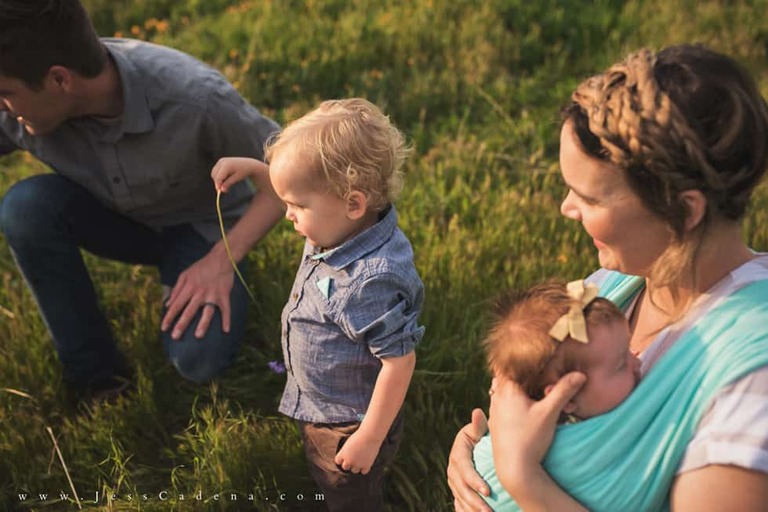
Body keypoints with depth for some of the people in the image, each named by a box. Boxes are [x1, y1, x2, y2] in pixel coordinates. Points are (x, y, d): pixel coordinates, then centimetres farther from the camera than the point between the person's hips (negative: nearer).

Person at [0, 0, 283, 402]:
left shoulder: (194, 99, -35)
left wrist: (222, 260, -30)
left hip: (201, 227, -3)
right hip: (116, 218, 4)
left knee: (198, 360, -26)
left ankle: (183, 282, 9)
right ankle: (93, 372, -10)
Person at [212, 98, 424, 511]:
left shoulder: (371, 281, -39)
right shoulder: (345, 227, -12)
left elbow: (399, 362, -31)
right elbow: (306, 183, 11)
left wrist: (370, 439, -22)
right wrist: (251, 168, -2)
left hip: (349, 426, -8)